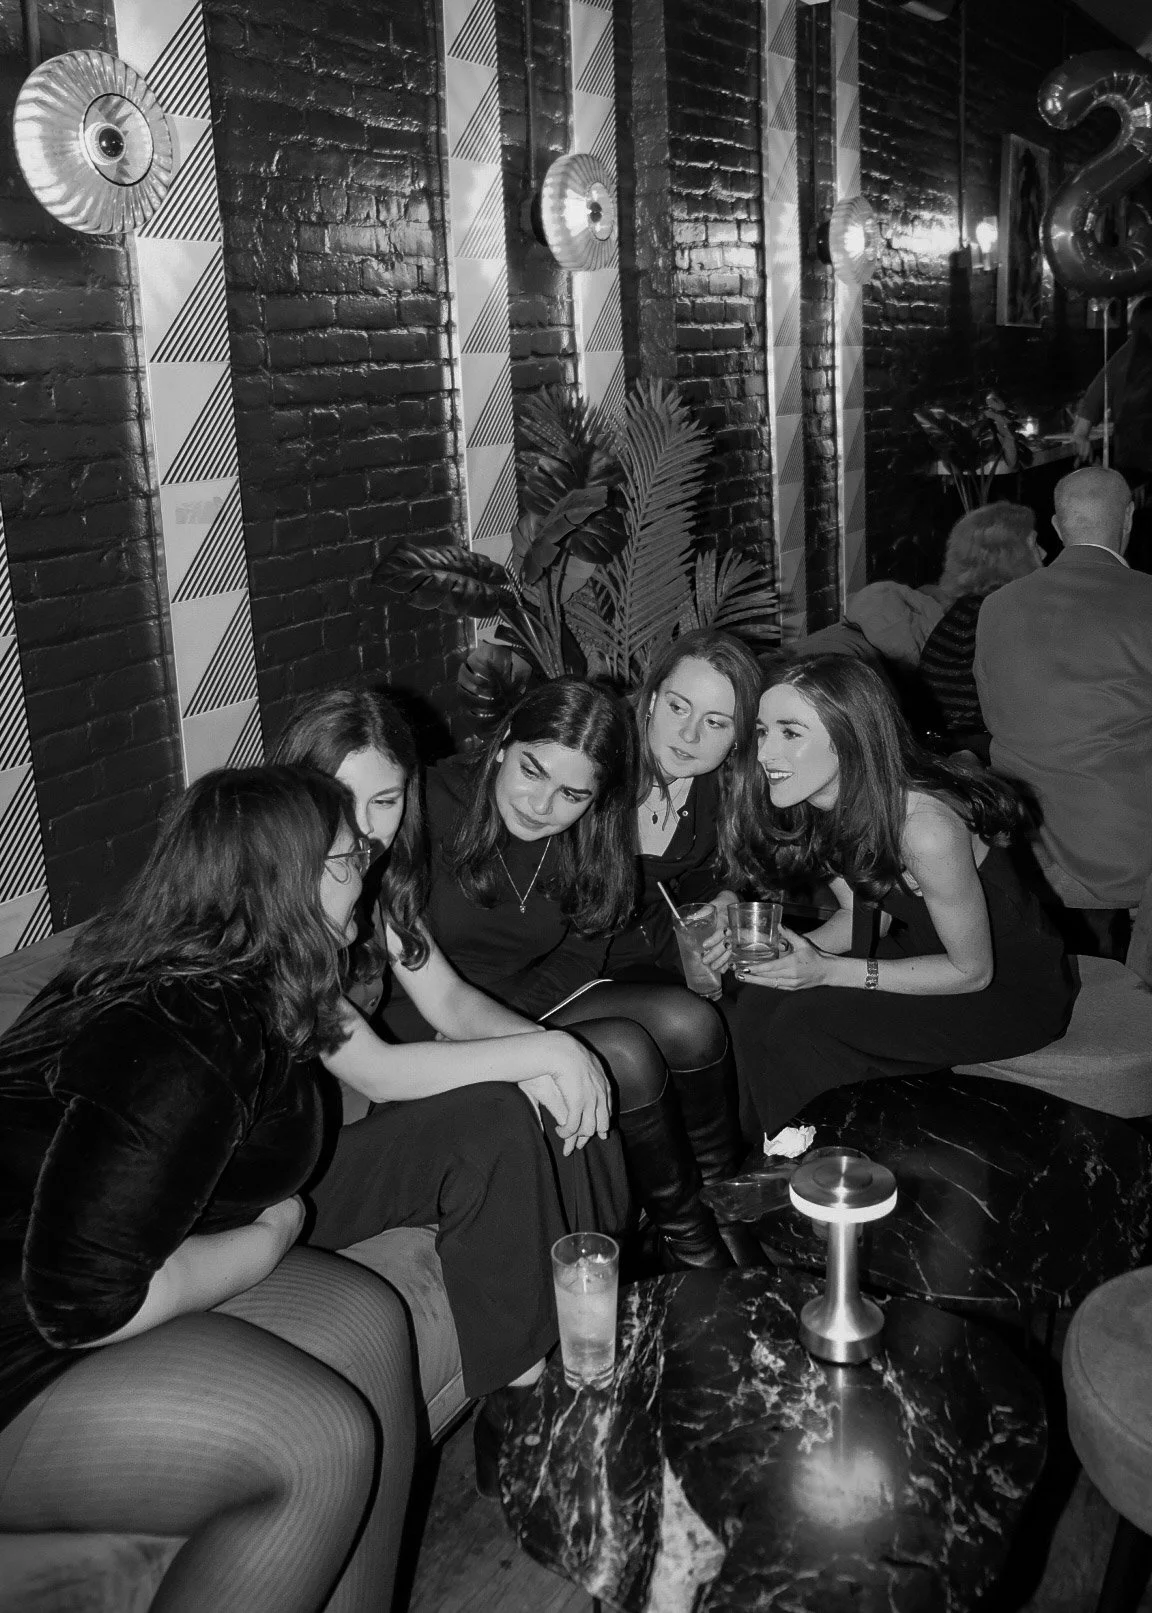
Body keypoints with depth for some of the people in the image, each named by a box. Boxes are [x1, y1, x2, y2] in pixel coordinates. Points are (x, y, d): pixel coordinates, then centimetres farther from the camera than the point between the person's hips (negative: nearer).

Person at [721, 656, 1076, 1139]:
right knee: (760, 1002, -10)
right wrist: (795, 951, -17)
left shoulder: (925, 829, -35)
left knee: (806, 1024, -23)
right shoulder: (822, 806, -10)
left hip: (1010, 986, -7)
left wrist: (827, 971, -27)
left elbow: (972, 971, -23)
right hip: (924, 950, 7)